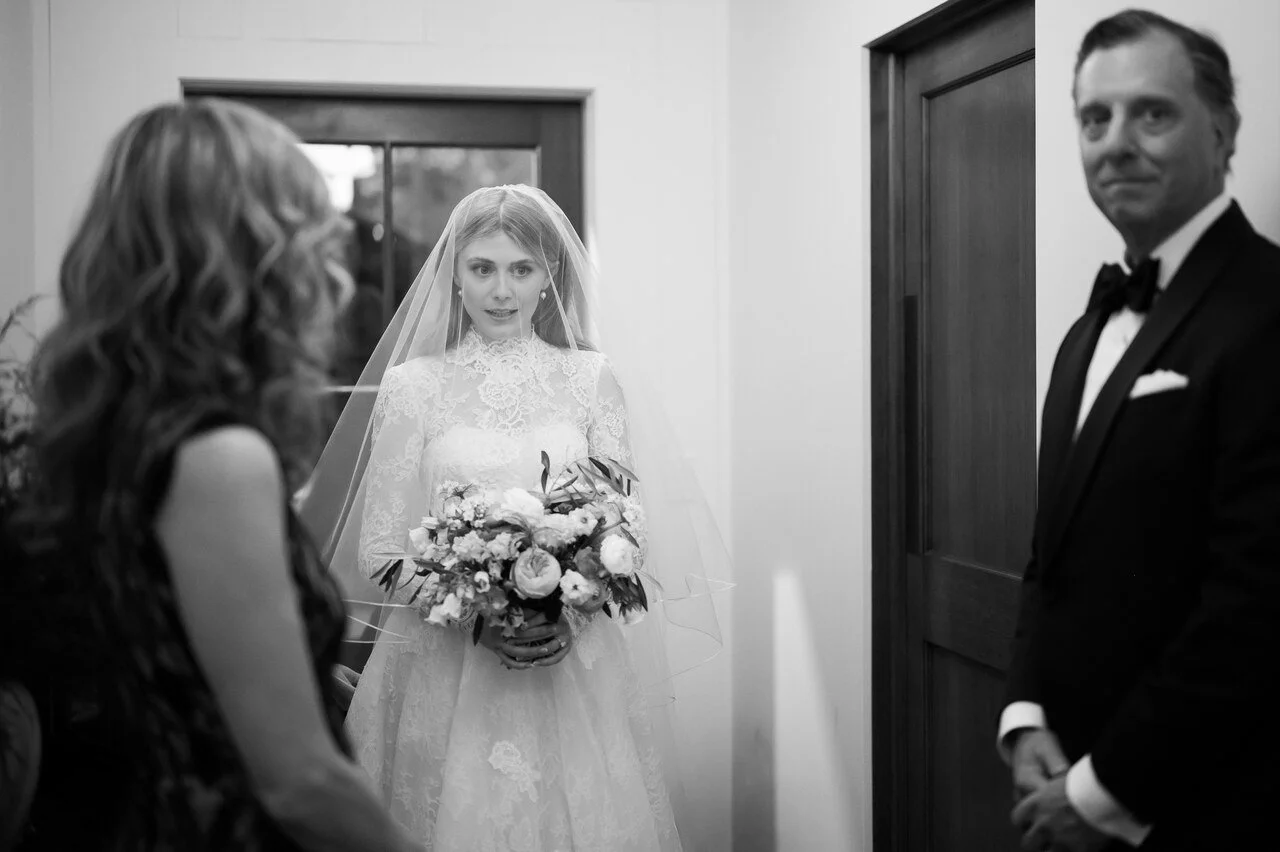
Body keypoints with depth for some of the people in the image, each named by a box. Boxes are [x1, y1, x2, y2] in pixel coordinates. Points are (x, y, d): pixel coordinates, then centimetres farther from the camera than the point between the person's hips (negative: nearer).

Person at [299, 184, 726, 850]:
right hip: (445, 665, -1)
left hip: (577, 666, 1)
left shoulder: (591, 378, 4)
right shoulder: (411, 386, -1)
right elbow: (379, 550, -2)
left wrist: (573, 617, -14)